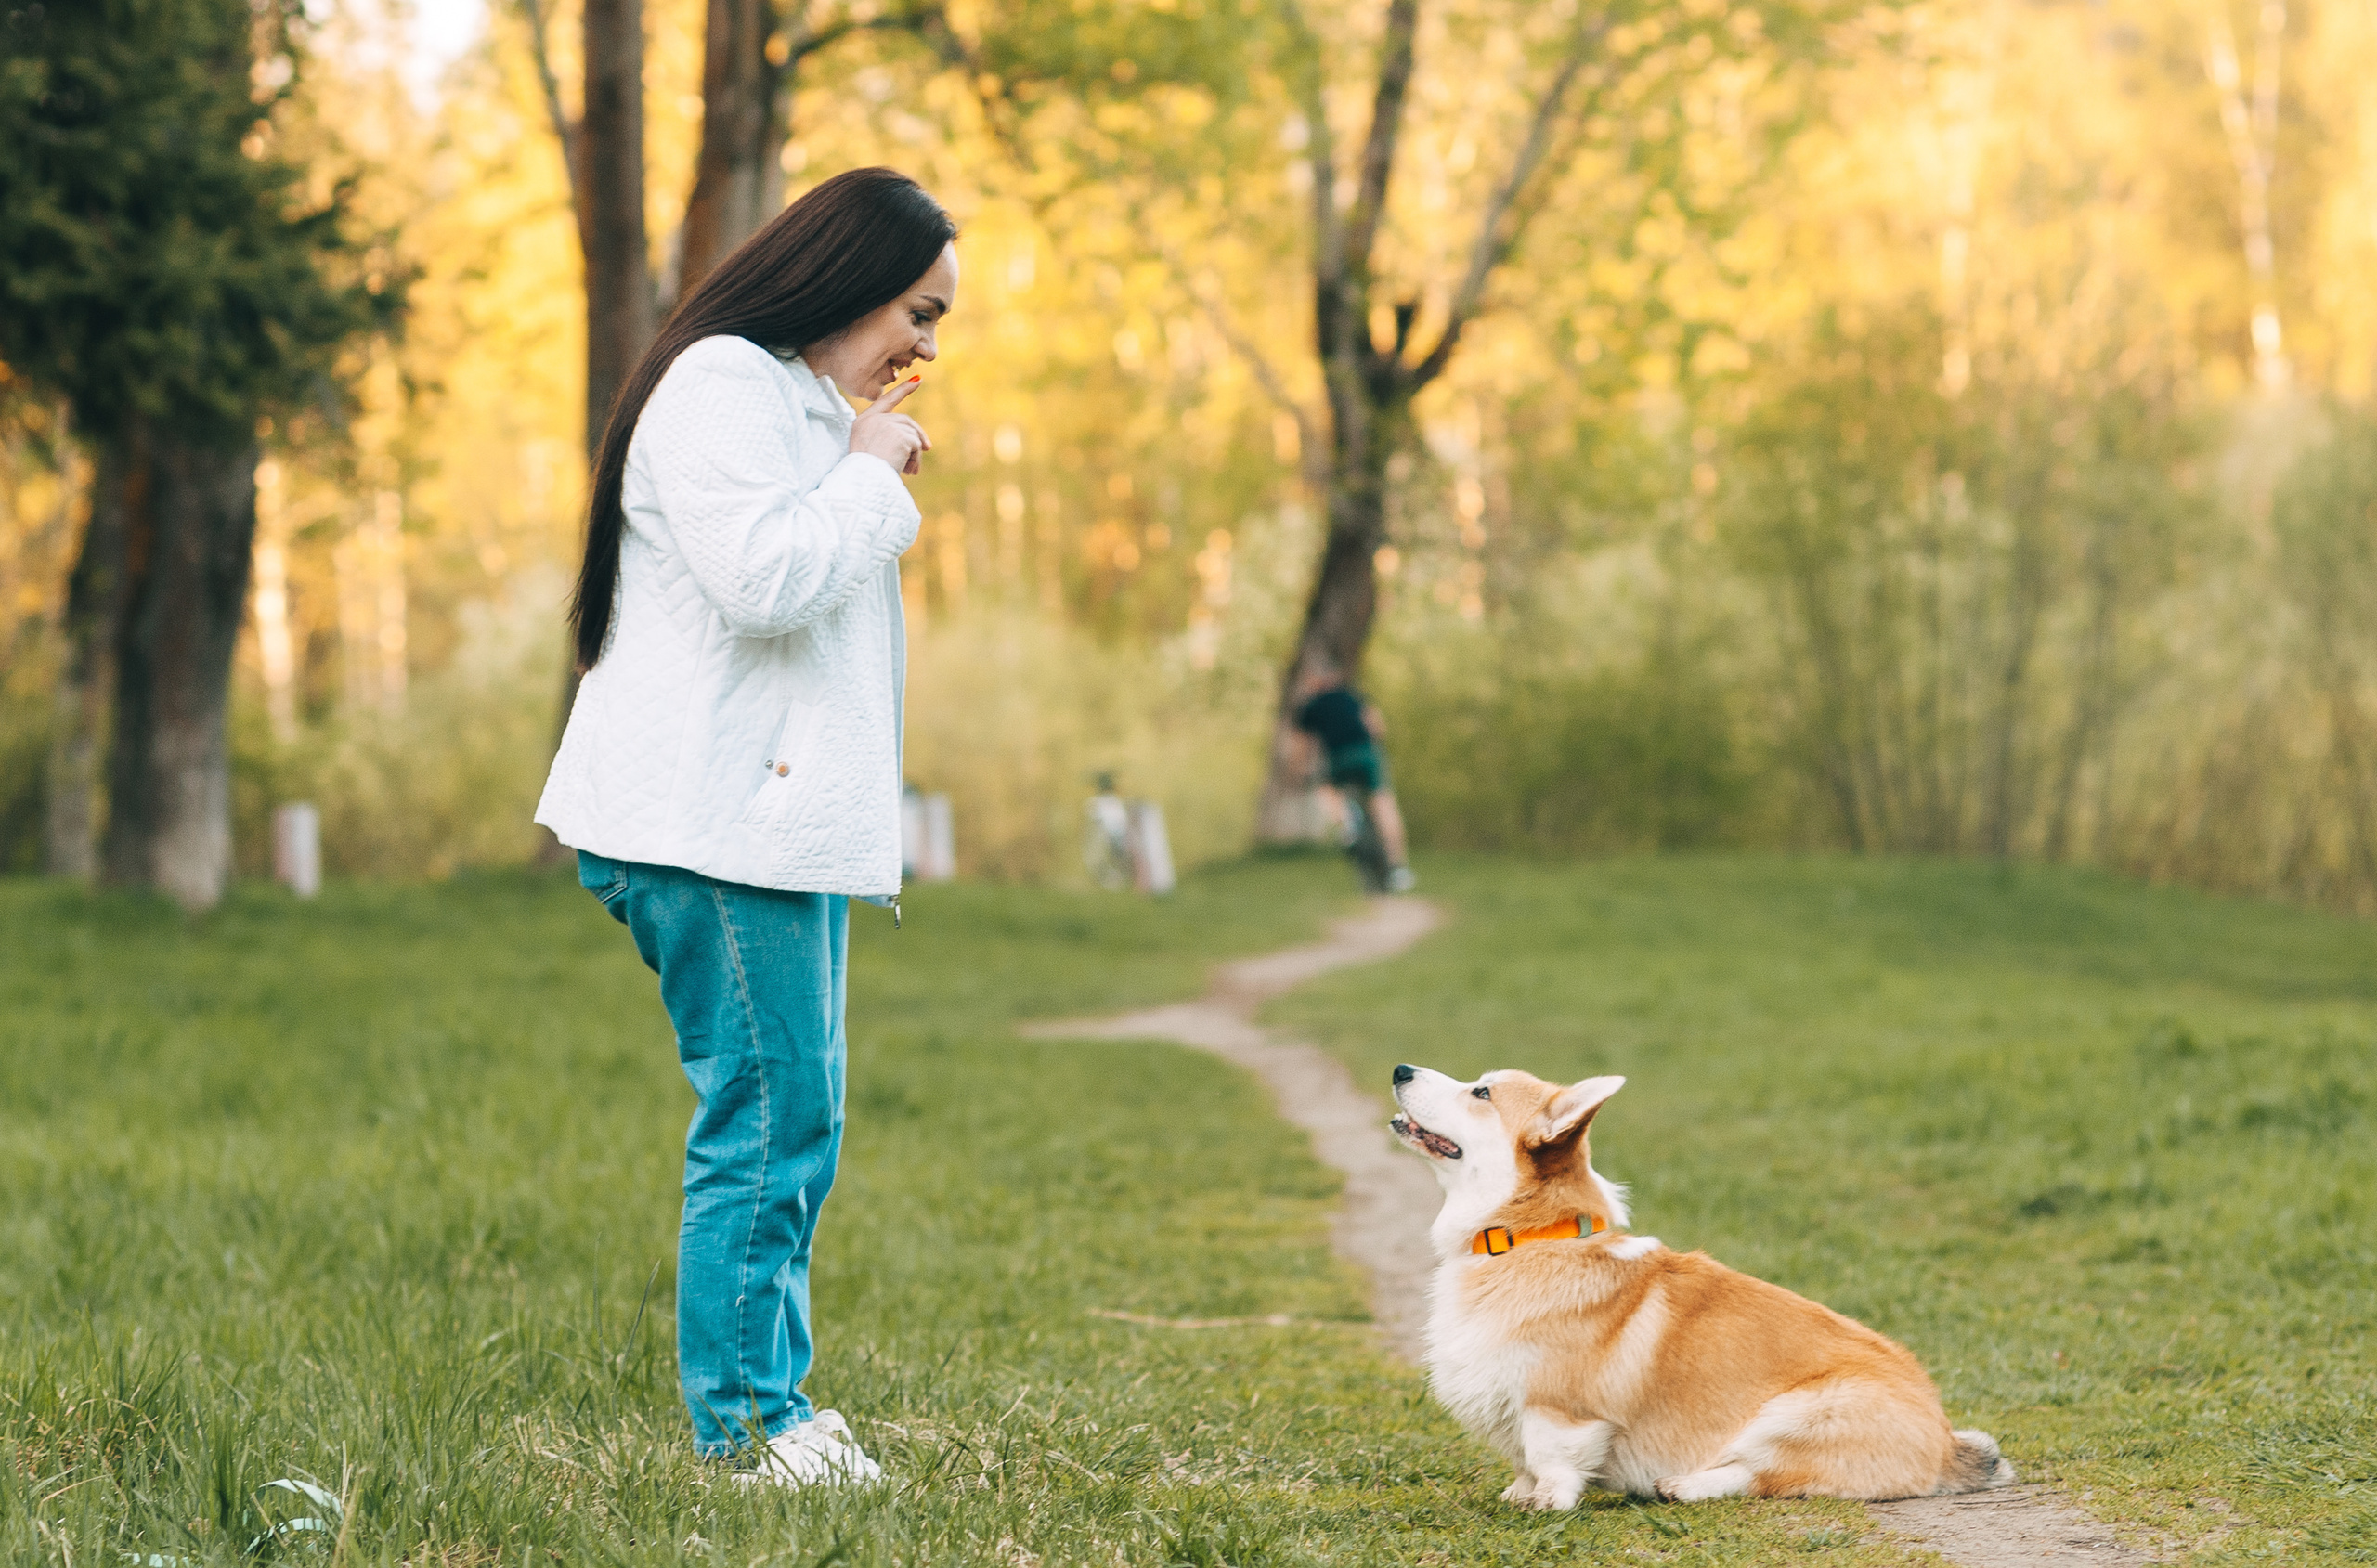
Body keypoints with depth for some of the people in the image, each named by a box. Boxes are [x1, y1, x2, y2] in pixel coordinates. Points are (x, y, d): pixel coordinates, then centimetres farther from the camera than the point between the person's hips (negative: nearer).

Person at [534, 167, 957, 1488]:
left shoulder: (800, 400, 22)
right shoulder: (720, 385, -11)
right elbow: (765, 577, -23)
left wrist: (880, 485, 15)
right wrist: (874, 475, -10)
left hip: (789, 818, 11)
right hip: (718, 821, -11)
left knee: (796, 1119, 11)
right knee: (767, 1113, -9)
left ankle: (774, 1403, 16)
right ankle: (745, 1419, -3)